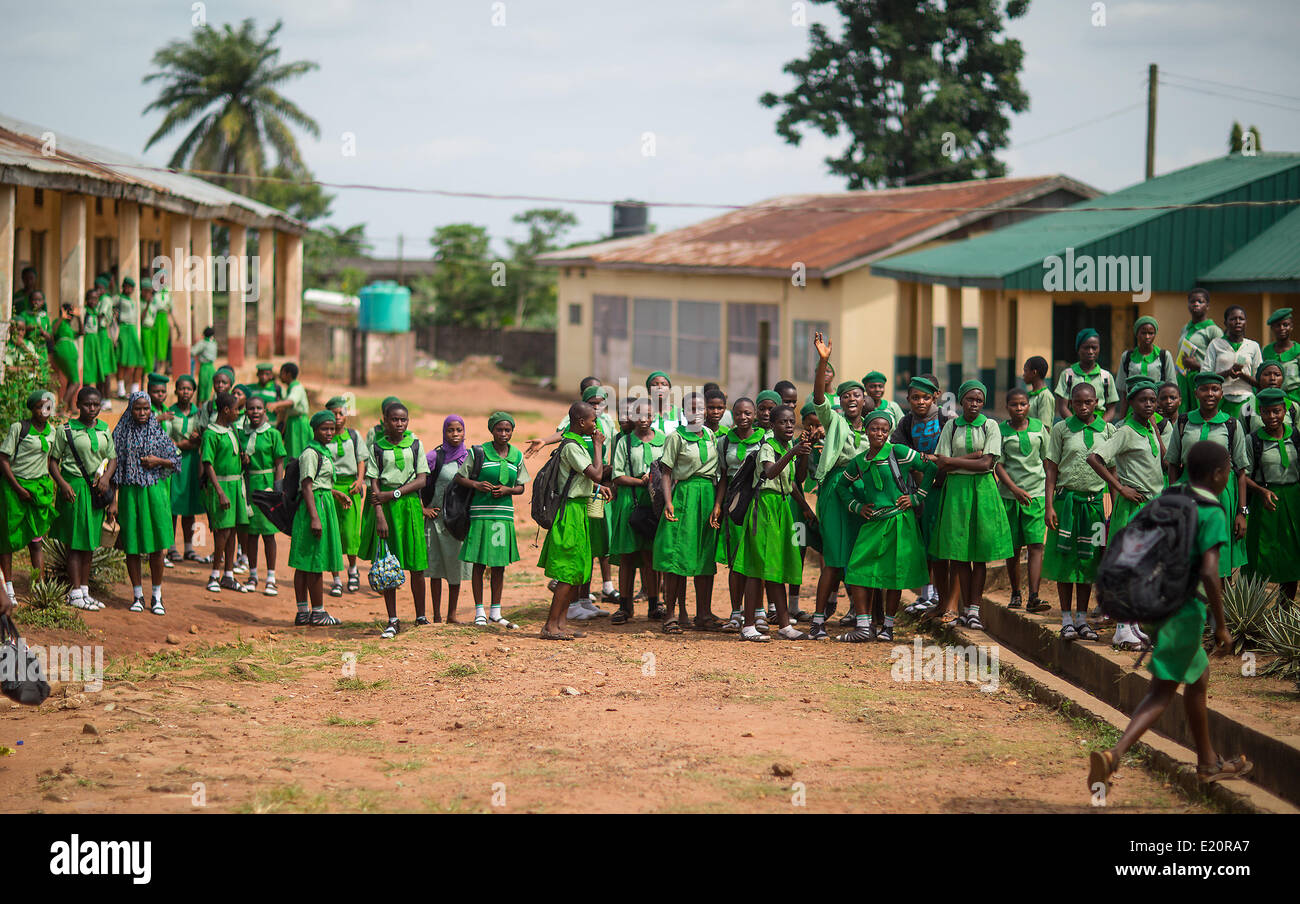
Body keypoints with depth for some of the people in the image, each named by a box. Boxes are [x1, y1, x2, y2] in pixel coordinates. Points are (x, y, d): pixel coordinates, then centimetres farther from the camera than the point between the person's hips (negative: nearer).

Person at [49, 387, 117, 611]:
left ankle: (84, 590, 16)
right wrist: (62, 484, -16)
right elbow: (53, 461, -2)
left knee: (90, 542, 10)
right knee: (75, 543, -4)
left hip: (97, 490, 5)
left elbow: (113, 459, 13)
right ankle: (75, 593, 0)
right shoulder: (67, 430, -4)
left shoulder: (104, 430, 10)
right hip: (74, 488, -5)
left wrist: (106, 477, -6)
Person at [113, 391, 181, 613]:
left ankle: (157, 596, 9)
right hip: (129, 493, 0)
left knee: (156, 547, 0)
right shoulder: (122, 434, 3)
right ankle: (137, 595, 14)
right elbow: (114, 466, 4)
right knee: (132, 546, 3)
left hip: (154, 492, 0)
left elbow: (176, 460, 10)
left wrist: (158, 461, -9)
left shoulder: (158, 433, 5)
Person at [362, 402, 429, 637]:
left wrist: (394, 493, -11)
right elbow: (374, 485, -1)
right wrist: (380, 516, -12)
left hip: (410, 505, 1)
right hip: (385, 508, 0)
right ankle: (392, 621, 5)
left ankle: (421, 616, 13)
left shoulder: (415, 445, 7)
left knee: (416, 566, 1)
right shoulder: (378, 448, 4)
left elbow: (422, 480, 0)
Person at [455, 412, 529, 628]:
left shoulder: (517, 456, 7)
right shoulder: (479, 453, -3)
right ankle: (479, 612, 9)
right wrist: (476, 485, -15)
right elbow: (459, 477, 2)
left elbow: (521, 487, 12)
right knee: (479, 564, 1)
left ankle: (496, 612, 16)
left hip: (504, 514, 3)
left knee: (499, 565, 8)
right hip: (481, 513, -3)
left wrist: (507, 490, -8)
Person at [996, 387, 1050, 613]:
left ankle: (1034, 597, -16)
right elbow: (998, 465, -4)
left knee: (1036, 545, -9)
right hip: (1009, 495, 0)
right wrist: (1015, 489, -17)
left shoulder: (1038, 427, 7)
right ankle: (1015, 594, 21)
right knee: (1013, 548, 7)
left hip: (1036, 493, 1)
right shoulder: (1000, 430, 1)